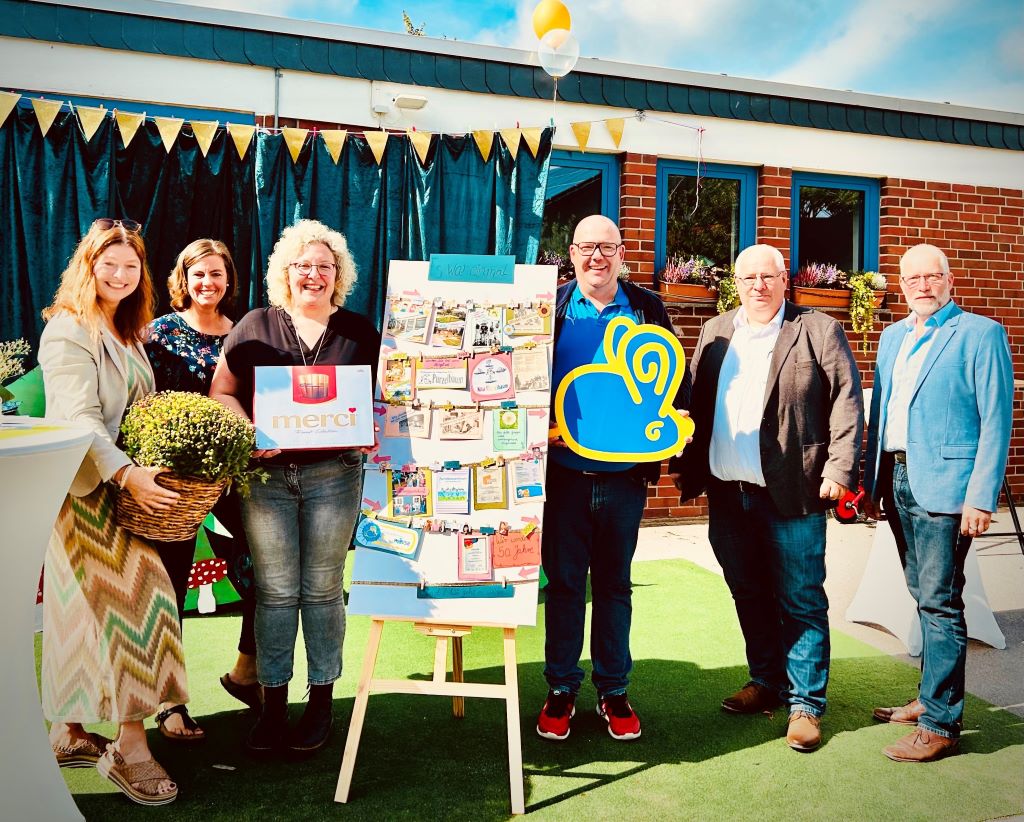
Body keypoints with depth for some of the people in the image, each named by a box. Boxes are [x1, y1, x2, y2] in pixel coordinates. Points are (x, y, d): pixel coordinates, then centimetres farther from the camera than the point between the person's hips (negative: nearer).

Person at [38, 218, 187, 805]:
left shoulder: (126, 331, 17)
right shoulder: (69, 330, -11)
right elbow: (78, 418, -21)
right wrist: (127, 475, -31)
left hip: (127, 482, 9)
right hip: (88, 487, -9)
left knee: (86, 610, 13)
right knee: (132, 600, -9)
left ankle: (71, 734, 24)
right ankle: (130, 748, -1)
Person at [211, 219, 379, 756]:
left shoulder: (359, 331, 8)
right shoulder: (255, 327, 7)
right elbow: (221, 394, 6)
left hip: (334, 474, 0)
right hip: (267, 474, 0)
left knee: (322, 589, 7)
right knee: (274, 591, 5)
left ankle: (322, 700, 20)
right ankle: (273, 703, 18)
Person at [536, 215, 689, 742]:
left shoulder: (647, 309, 6)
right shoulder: (551, 307, 3)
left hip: (626, 473, 1)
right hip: (565, 469, -1)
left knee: (615, 584, 12)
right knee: (563, 582, 7)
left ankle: (614, 691, 25)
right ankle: (561, 690, 22)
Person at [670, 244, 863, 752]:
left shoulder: (818, 330, -1)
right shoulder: (714, 333, 13)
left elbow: (847, 400, -5)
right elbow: (695, 403, 13)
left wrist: (839, 468, -13)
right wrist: (684, 464, 9)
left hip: (792, 494, -5)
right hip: (727, 493, 5)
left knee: (800, 601, 3)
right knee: (749, 596, 16)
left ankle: (806, 704, 15)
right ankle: (767, 682, 32)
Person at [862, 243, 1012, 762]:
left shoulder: (980, 333, -4)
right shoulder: (892, 337, 15)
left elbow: (996, 421, -10)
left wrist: (982, 498, -16)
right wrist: (872, 482, 13)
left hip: (943, 486, -6)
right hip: (897, 481, 7)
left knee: (940, 603, -4)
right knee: (924, 597, 16)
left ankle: (940, 724, 6)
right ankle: (930, 698, 29)